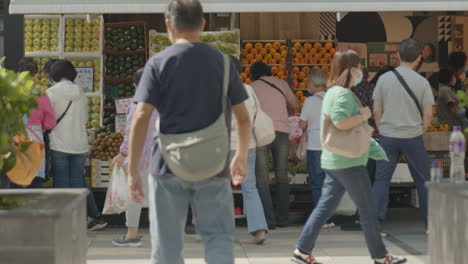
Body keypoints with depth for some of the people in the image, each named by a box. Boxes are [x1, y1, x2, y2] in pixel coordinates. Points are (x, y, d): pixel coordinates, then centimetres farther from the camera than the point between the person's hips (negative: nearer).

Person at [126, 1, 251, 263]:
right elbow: (243, 118, 7)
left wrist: (133, 171, -6)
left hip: (169, 166, -1)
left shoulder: (159, 63, -3)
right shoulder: (223, 62, 5)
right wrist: (241, 157, 22)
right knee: (219, 236, 9)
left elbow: (141, 118, -9)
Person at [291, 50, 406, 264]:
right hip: (349, 162, -10)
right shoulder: (343, 94, -16)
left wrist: (371, 146, 25)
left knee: (325, 207, 10)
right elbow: (340, 122, -31)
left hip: (333, 161, 10)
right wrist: (363, 116, -16)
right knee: (367, 209, 0)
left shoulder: (332, 92, 17)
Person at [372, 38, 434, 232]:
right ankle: (430, 222, 17)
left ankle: (375, 221, -3)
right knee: (423, 180, 10)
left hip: (388, 136, 1)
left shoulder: (384, 78, -1)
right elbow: (428, 115, -5)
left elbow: (377, 111, 1)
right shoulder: (422, 82, -5)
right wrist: (419, 132, 10)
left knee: (382, 179, 5)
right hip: (412, 138, -1)